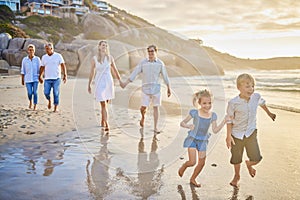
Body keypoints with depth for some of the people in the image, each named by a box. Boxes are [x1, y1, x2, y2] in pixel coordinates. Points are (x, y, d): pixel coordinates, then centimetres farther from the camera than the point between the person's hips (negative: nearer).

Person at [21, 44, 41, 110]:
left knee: (35, 92, -5)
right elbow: (23, 71, 4)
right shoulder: (24, 60, 0)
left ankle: (35, 106, 7)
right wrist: (22, 80, 4)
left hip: (35, 79, -1)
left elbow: (40, 69, 0)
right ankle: (30, 101, 25)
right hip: (28, 79, 1)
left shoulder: (37, 59, -3)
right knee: (29, 93, -6)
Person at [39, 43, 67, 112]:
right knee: (46, 93, -4)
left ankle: (55, 108, 7)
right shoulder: (44, 57, 10)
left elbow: (63, 66, -4)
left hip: (56, 78, -3)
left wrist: (65, 75, -13)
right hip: (47, 79, 3)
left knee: (56, 94, -3)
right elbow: (42, 67, 16)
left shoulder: (58, 56, -1)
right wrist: (40, 76, 14)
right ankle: (49, 100, 28)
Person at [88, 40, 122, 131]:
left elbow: (115, 70, 11)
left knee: (105, 103, 12)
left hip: (109, 81, 2)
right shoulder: (94, 58, -2)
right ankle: (106, 125, -9)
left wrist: (120, 80, 12)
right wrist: (89, 85, 9)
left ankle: (102, 122, 29)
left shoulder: (110, 57, 3)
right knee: (103, 104, -8)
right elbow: (92, 72, 5)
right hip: (99, 82, -2)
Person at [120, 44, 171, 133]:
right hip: (146, 88, 0)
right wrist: (125, 83, -10)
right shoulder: (143, 62, -3)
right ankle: (143, 117, 34)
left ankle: (155, 127, 9)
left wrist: (169, 88, 7)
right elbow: (134, 73, -4)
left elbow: (165, 76, 4)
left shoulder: (160, 63, -2)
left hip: (156, 88, 0)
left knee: (155, 107, 2)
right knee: (143, 107, -2)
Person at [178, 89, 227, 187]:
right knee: (192, 162, -11)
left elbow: (215, 130, -5)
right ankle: (183, 166, 25)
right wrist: (188, 126, -28)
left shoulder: (212, 115, -4)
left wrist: (224, 121, -13)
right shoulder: (194, 113, -14)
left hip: (203, 141, 4)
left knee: (202, 163, 7)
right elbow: (182, 123, -7)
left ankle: (193, 179, 31)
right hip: (192, 139, -4)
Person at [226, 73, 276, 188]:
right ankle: (237, 176, 45)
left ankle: (249, 164, 32)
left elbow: (262, 103, 15)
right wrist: (229, 135, -10)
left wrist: (269, 113, 29)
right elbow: (230, 120, -10)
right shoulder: (233, 103, -21)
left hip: (251, 132, 2)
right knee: (236, 159, 14)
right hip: (237, 134, -2)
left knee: (256, 159, -7)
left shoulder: (256, 97, -11)